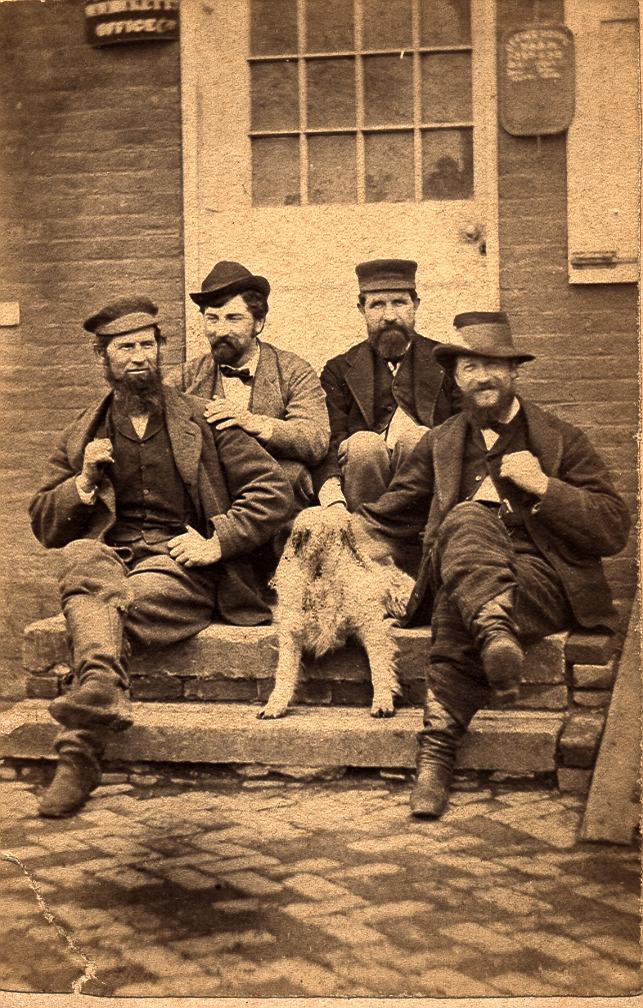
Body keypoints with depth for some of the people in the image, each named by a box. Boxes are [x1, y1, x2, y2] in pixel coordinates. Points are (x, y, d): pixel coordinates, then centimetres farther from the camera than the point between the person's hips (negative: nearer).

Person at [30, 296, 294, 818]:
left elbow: (275, 492, 6)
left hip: (181, 565, -2)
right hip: (110, 555, 2)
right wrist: (85, 482, 1)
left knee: (122, 604, -36)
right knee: (80, 559, -36)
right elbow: (44, 527, 19)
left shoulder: (203, 420, 12)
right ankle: (103, 691, -56)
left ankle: (80, 750, -42)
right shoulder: (82, 436, 19)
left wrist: (218, 541, -8)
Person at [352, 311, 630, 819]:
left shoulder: (561, 440, 12)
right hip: (461, 579, 2)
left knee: (458, 612, -35)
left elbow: (615, 530, 4)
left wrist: (543, 486, -8)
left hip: (543, 584, -2)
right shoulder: (441, 443, 21)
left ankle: (439, 748, -42)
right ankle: (495, 632, -55)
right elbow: (387, 519, 23)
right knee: (467, 518, -34)